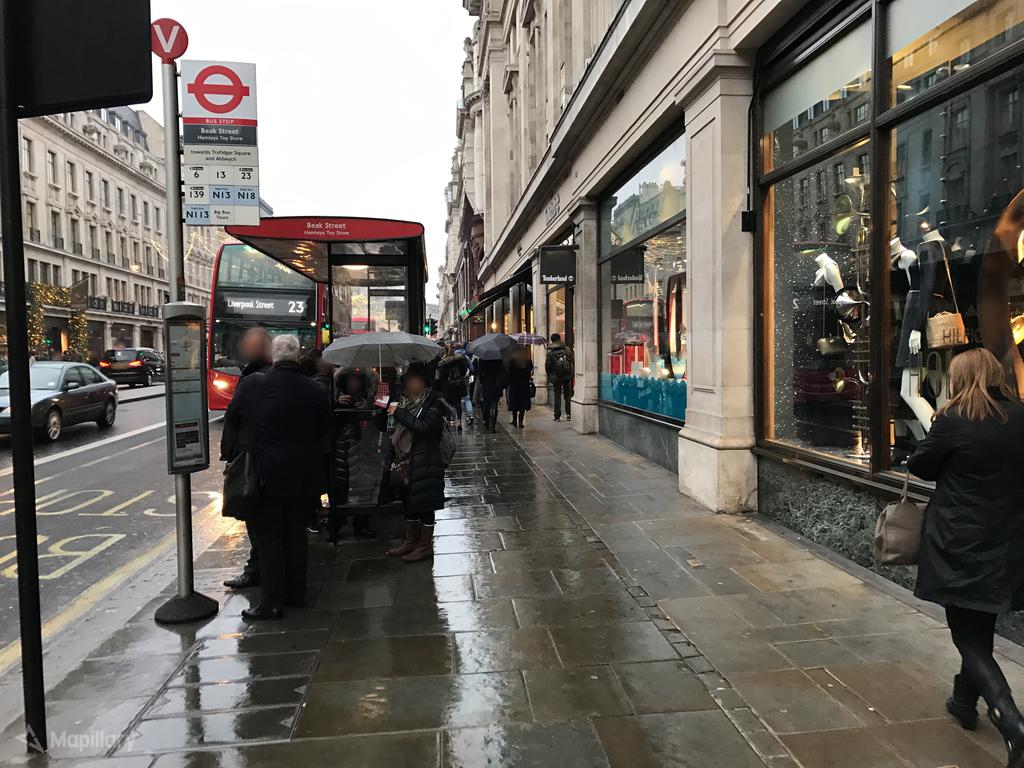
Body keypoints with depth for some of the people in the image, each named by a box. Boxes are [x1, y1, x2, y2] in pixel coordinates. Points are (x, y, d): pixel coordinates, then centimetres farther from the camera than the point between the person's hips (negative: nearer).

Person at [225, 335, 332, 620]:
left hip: (266, 476, -3)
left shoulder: (251, 386, -13)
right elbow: (325, 434, 4)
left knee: (268, 538, 5)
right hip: (303, 476, 3)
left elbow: (231, 419, 4)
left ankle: (271, 603, 8)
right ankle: (296, 593, 26)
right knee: (296, 533, 16)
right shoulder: (317, 392, -7)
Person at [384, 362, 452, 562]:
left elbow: (424, 427, -23)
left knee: (424, 503, 1)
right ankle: (411, 540, 29)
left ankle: (425, 545, 13)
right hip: (404, 459, 7)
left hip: (424, 461, -7)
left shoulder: (433, 401, -10)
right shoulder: (406, 400, 12)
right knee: (409, 501, 15)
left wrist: (399, 413, -19)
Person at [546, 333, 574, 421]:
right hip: (567, 376, 2)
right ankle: (569, 415, 7)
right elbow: (573, 362, 3)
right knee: (568, 396, 10)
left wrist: (549, 375, 9)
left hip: (556, 377, -1)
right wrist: (572, 374, 11)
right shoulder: (567, 349, 0)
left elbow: (547, 365, -4)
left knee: (557, 396, 5)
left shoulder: (550, 352, -6)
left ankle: (557, 416, 3)